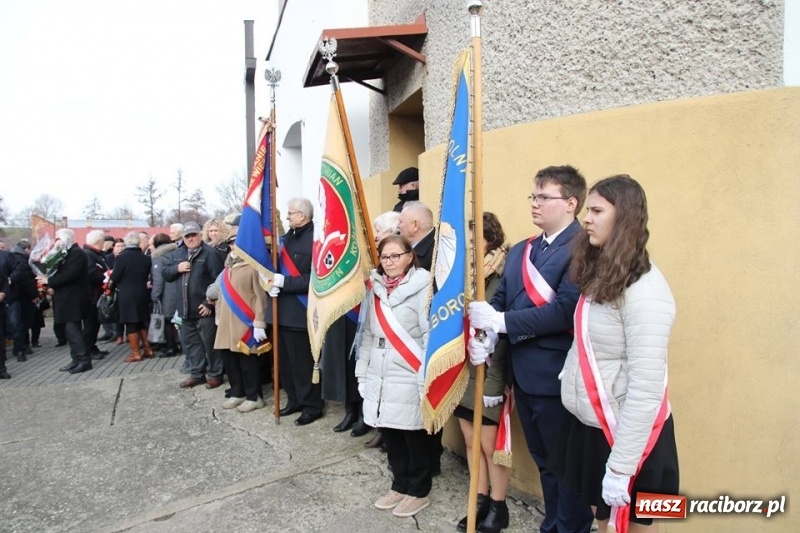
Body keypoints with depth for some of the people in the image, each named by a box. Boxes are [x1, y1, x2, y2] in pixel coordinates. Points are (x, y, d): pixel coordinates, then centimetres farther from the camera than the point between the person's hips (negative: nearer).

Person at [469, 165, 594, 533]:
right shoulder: (520, 251, 11)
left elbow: (565, 311, -26)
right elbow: (499, 300, 8)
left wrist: (500, 321, -22)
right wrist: (484, 336, -12)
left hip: (558, 378, -8)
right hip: (524, 375, 8)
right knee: (544, 463, 24)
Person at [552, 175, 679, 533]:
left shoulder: (644, 290, -22)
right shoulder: (600, 275, 5)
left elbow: (647, 387, -24)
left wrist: (621, 466, -21)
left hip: (627, 433, -7)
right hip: (589, 423, 7)